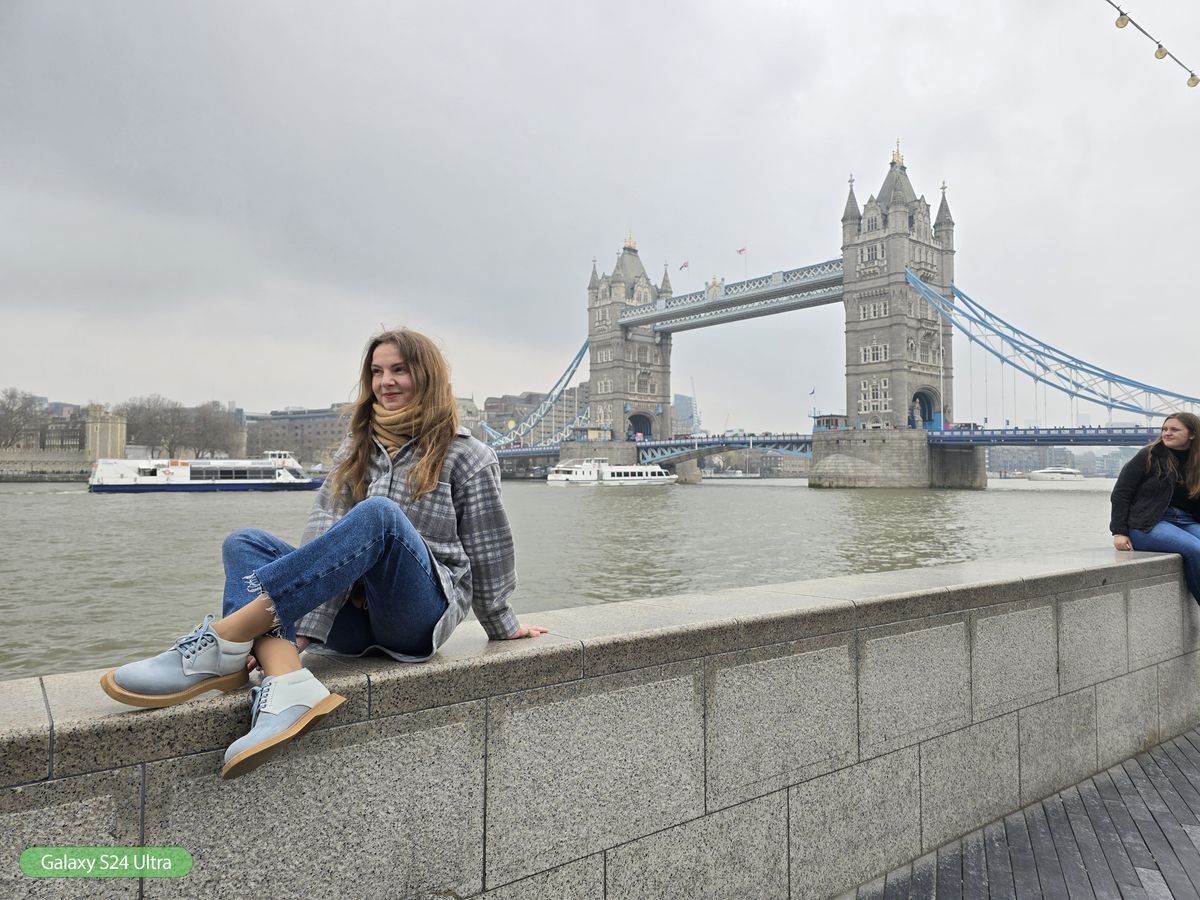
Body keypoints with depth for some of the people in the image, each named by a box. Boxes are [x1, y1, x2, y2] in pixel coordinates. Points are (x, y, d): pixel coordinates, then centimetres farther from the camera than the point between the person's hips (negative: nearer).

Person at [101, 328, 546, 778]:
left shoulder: (467, 457, 3)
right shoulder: (357, 448, 16)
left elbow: (487, 556, 7)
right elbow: (325, 525, 0)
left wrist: (504, 627, 13)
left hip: (420, 615, -5)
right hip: (354, 613, 6)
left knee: (379, 513, -33)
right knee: (244, 544, -14)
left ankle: (222, 641, -34)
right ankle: (286, 682, -41)